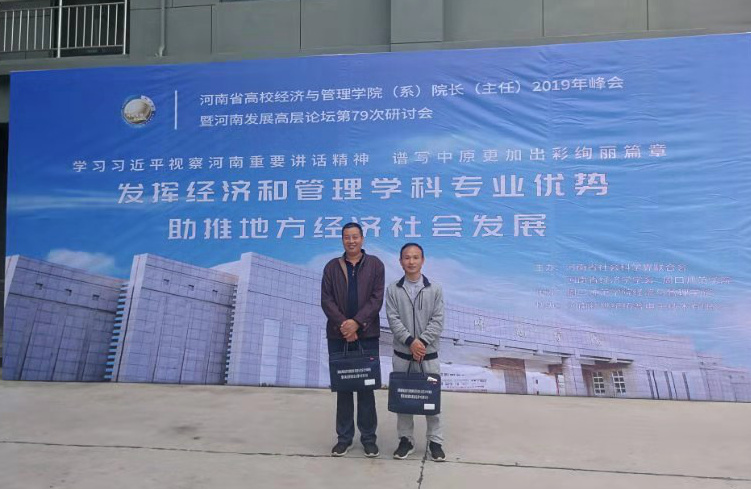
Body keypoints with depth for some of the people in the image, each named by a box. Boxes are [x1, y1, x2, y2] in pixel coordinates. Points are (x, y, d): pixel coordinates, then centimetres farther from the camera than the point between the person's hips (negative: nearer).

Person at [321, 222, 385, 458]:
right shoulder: (332, 267, 9)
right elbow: (326, 299, 1)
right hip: (338, 336, 2)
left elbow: (377, 298, -4)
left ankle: (368, 437, 17)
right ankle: (344, 437, 19)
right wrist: (343, 324, -12)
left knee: (366, 387, 5)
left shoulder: (375, 264, 4)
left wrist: (356, 322, -14)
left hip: (367, 335, -1)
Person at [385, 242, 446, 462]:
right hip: (402, 354, 1)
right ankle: (406, 439, 23)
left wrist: (422, 342, -16)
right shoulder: (393, 289, 0)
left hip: (429, 354, 0)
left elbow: (438, 320, -5)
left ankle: (435, 441, 19)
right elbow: (393, 319, -7)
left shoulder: (435, 289, 0)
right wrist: (410, 341, -17)